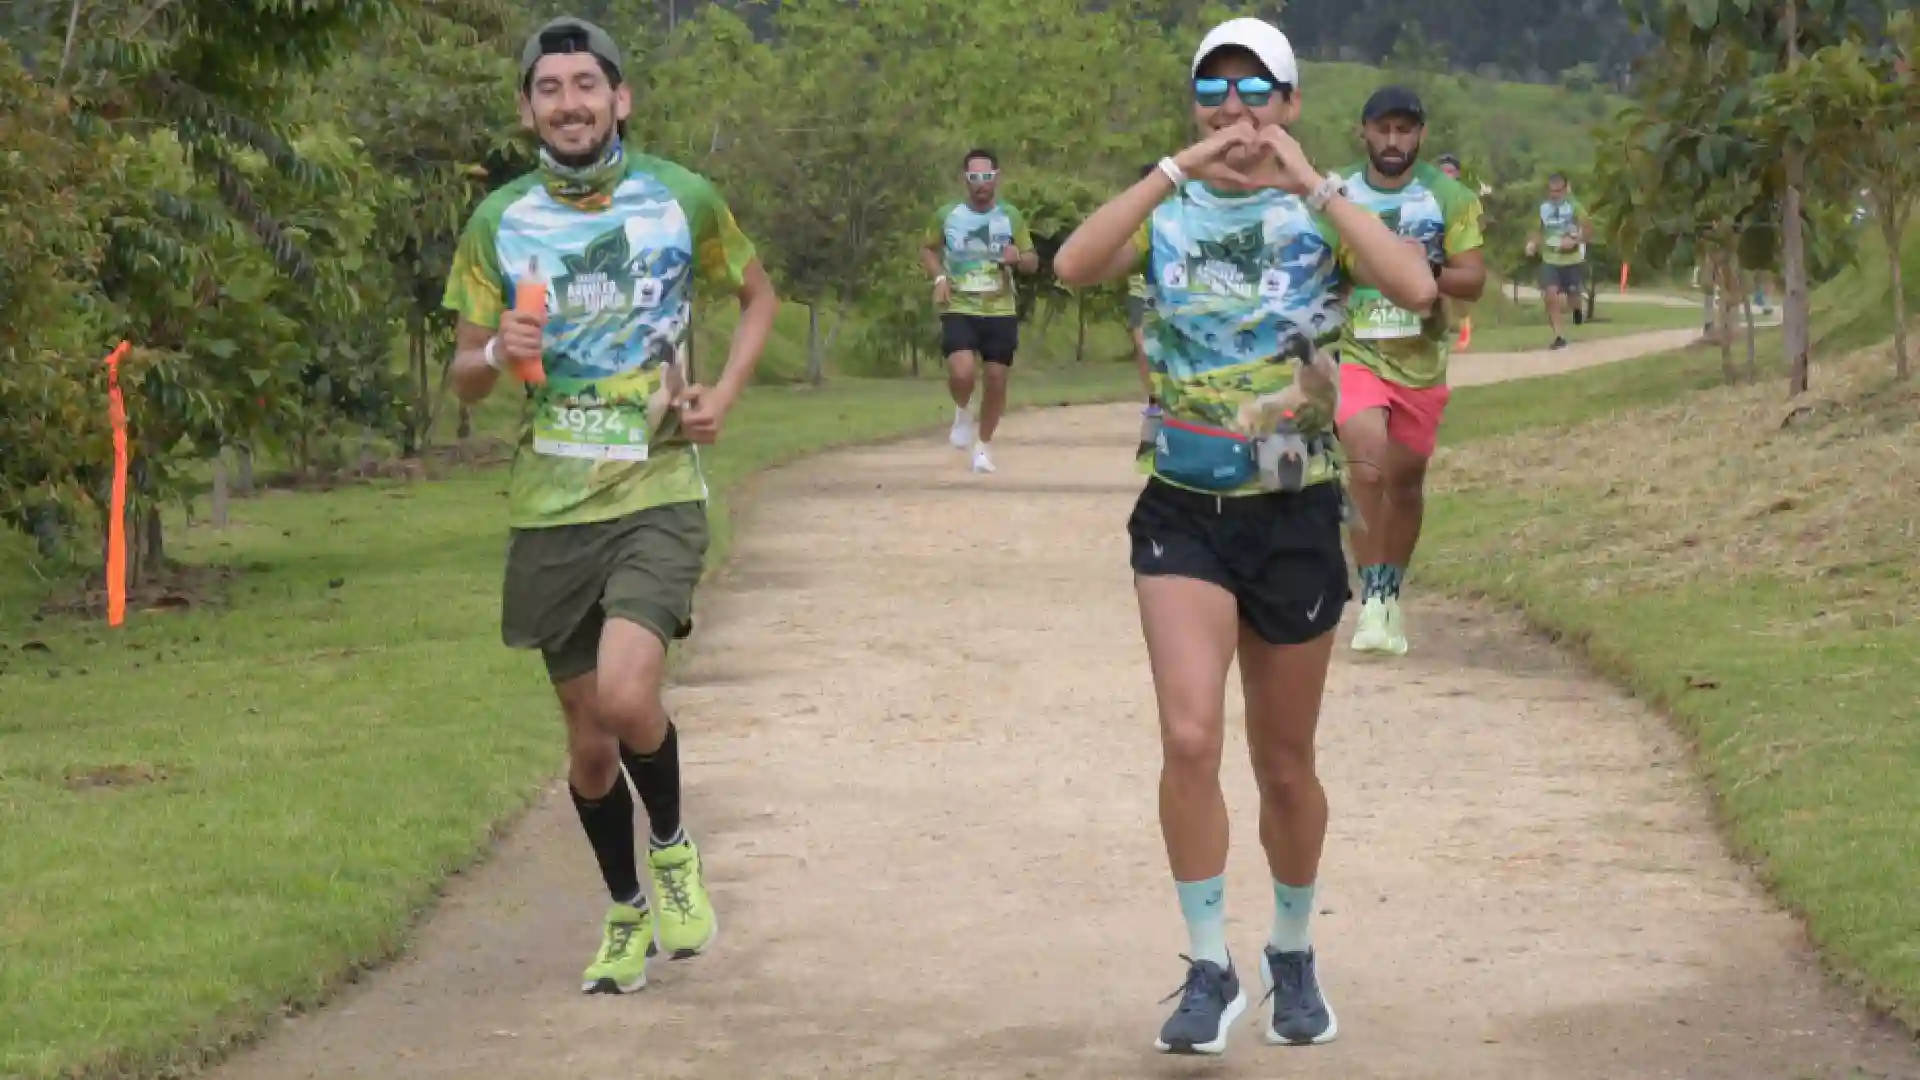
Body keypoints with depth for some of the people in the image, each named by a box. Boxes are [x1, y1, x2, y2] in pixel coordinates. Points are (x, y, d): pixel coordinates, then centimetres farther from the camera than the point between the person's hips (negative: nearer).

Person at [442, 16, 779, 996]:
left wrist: (725, 393, -2)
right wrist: (498, 354, -17)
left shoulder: (683, 200, -2)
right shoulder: (497, 224, 1)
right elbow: (464, 378, 7)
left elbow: (757, 296, 15)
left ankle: (671, 847, 7)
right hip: (549, 509, 2)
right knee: (587, 737, 10)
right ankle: (626, 913, 33)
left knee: (625, 695, -23)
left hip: (657, 493, -2)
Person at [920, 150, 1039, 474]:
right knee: (962, 373, -23)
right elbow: (928, 249, 13)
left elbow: (1033, 263, 6)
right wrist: (939, 278, -5)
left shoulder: (1011, 216, 0)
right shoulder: (947, 215, -3)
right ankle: (962, 413, 12)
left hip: (1001, 311, 2)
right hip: (959, 310, -2)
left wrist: (1019, 258, -17)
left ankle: (984, 446, 24)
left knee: (997, 379, 4)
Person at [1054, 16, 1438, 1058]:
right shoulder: (1168, 212, 3)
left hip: (1295, 514, 0)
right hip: (1183, 512, 0)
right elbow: (1073, 265, -18)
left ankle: (1293, 958, 32)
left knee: (1285, 765, 10)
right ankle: (1209, 969, -3)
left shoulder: (1321, 217, -1)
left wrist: (1314, 184, -21)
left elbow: (1416, 288, -21)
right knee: (1189, 739, -16)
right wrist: (1178, 171, -22)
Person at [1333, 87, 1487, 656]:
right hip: (1355, 354, -2)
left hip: (1422, 360, 2)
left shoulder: (1449, 198, 1)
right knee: (1367, 466, -23)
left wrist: (1430, 271, -20)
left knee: (1406, 481, 13)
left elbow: (1474, 280, -2)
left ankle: (1391, 595, 30)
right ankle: (1371, 598, -18)